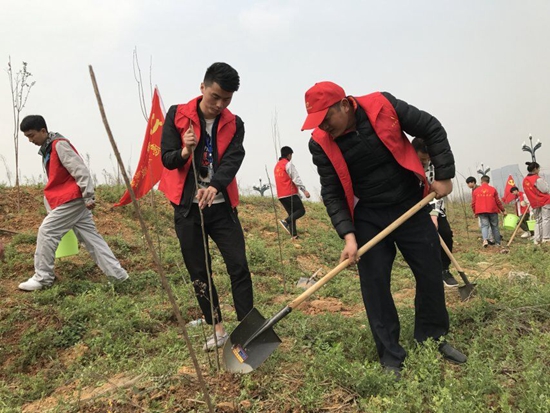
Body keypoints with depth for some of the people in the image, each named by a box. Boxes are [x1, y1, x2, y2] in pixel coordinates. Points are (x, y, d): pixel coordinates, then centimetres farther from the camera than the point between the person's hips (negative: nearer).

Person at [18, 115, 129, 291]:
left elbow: (80, 170, -18)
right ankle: (118, 274, 8)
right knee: (90, 236, 7)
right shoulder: (47, 149, 17)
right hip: (72, 200, 10)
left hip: (72, 199, -10)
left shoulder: (59, 145, -12)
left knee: (46, 232, -5)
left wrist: (88, 197, -20)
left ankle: (42, 278, 6)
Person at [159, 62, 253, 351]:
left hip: (221, 206, 1)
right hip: (187, 208, 0)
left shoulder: (234, 124, 1)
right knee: (199, 273, 6)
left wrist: (214, 187, -33)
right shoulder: (177, 115, -2)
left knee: (239, 267, -3)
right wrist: (185, 152, -28)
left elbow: (233, 160, -14)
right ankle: (218, 329, 20)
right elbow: (167, 158, -4)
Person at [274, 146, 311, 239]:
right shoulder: (288, 164, -7)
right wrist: (304, 190, -16)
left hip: (281, 195, 8)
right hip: (290, 193, -8)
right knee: (301, 210, -1)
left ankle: (294, 234, 3)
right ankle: (286, 221, -20)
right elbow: (296, 178, -15)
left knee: (292, 214, 12)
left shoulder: (277, 166, 18)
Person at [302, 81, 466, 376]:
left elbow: (432, 130, -5)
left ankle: (434, 340, 30)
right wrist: (348, 235, -21)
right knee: (374, 285, -3)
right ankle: (391, 356, 12)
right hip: (368, 218, 0)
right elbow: (332, 194, -10)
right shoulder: (320, 144, -14)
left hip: (410, 206, 1)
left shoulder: (383, 106, -17)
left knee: (431, 274, 9)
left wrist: (443, 175, -8)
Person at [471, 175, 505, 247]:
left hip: (481, 211, 0)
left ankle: (485, 239, -26)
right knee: (494, 226, 11)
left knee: (484, 225, -2)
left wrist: (475, 212, 17)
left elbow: (473, 203, 5)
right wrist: (502, 210, 14)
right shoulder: (493, 189, 1)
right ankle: (497, 242, 19)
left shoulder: (476, 190, 3)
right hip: (492, 211, 0)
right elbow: (498, 201, 4)